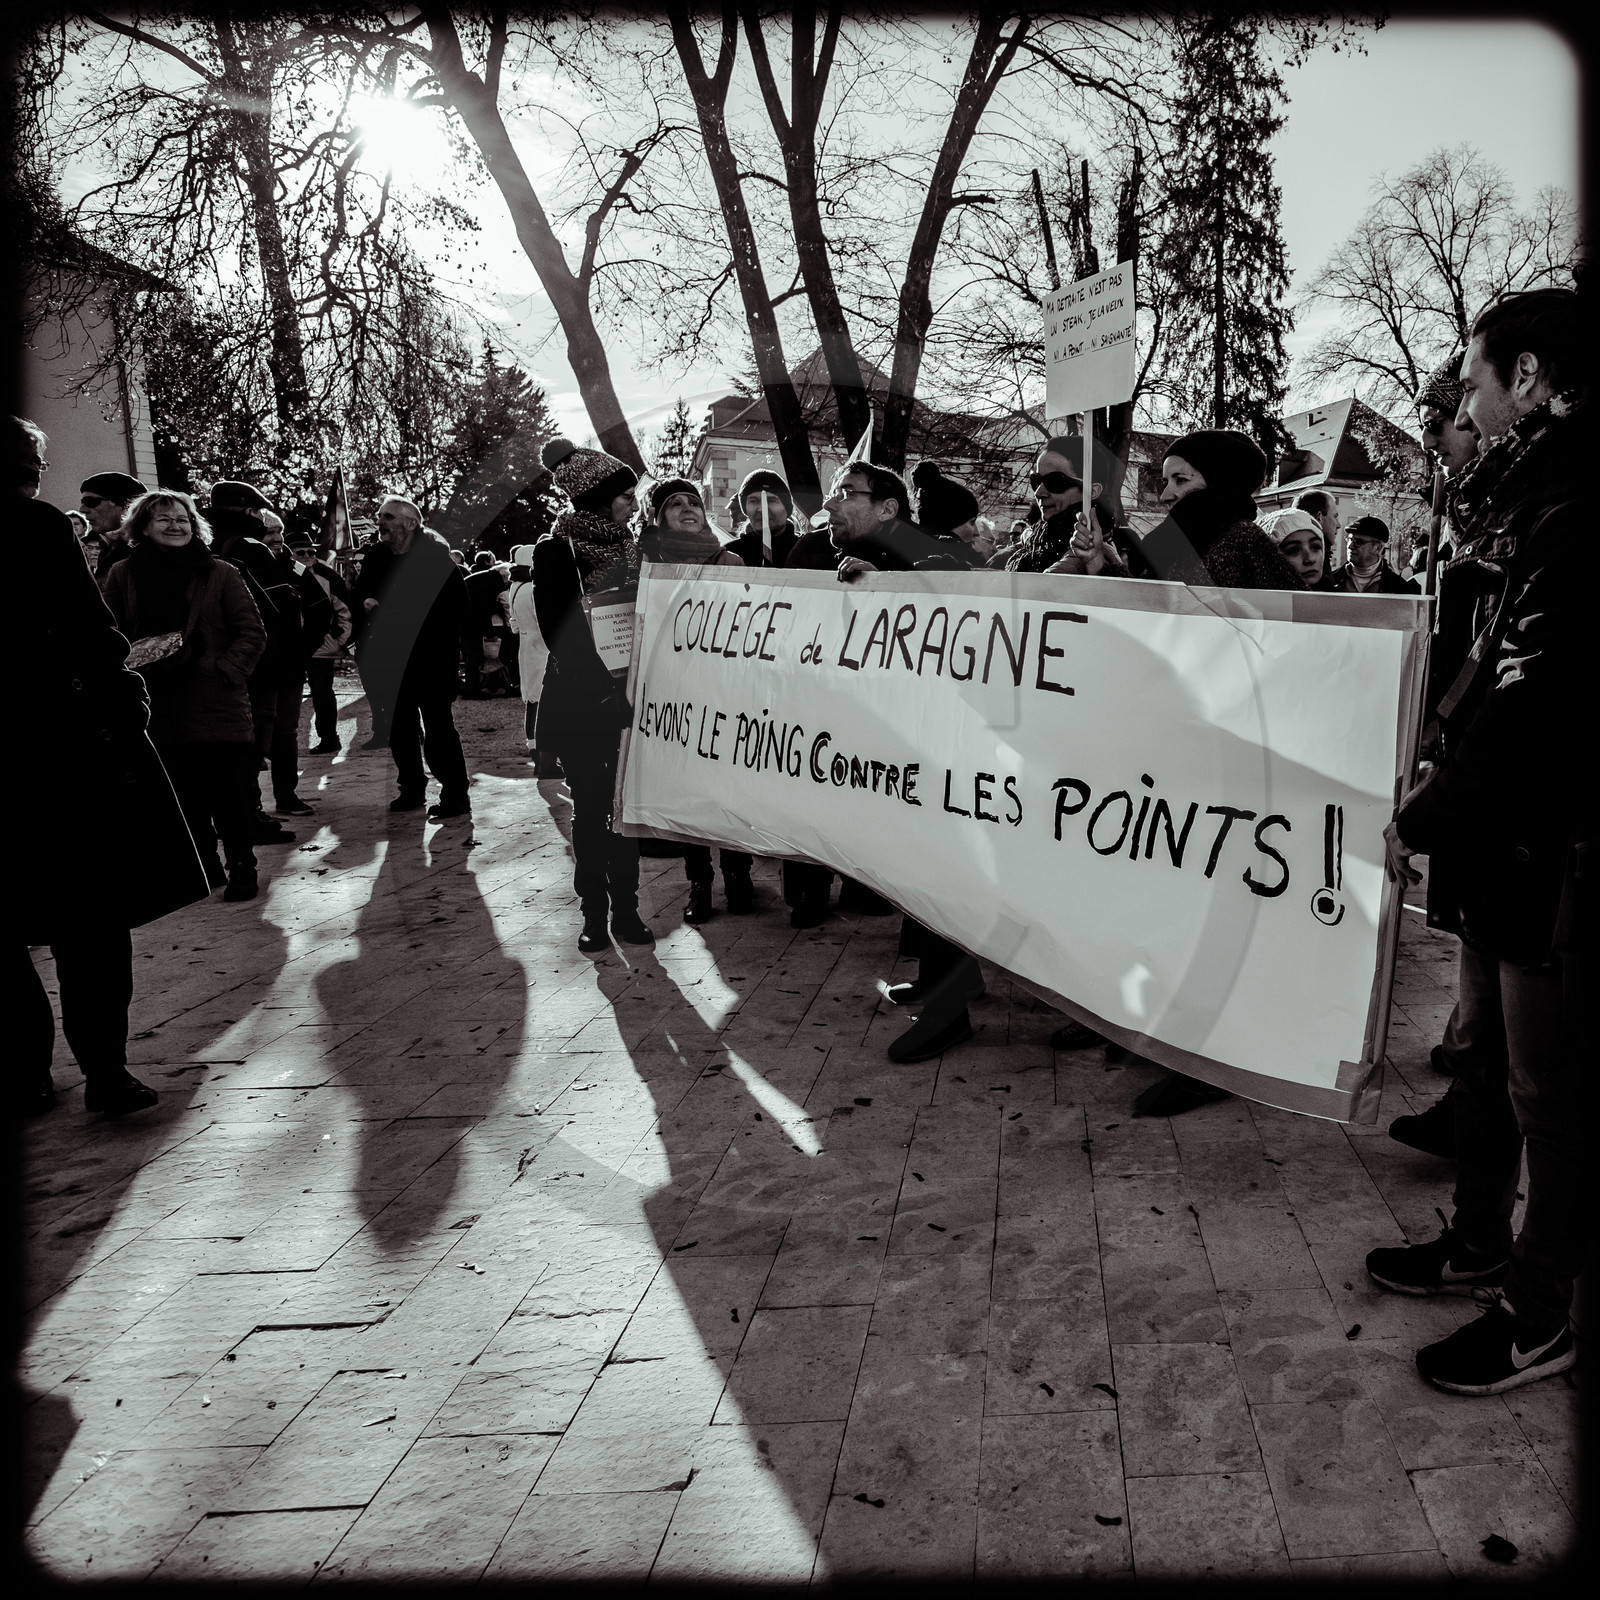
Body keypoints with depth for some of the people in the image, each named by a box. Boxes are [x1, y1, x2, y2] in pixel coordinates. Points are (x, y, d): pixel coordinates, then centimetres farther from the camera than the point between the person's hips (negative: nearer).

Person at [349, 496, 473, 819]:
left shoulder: (435, 556, -7)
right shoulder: (377, 557, 10)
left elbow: (456, 604, -10)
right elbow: (357, 594, 16)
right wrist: (365, 602, -7)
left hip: (431, 656, -6)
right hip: (391, 657, 6)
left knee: (438, 726, -7)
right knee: (400, 727, 11)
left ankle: (455, 794, -3)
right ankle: (411, 790, 23)